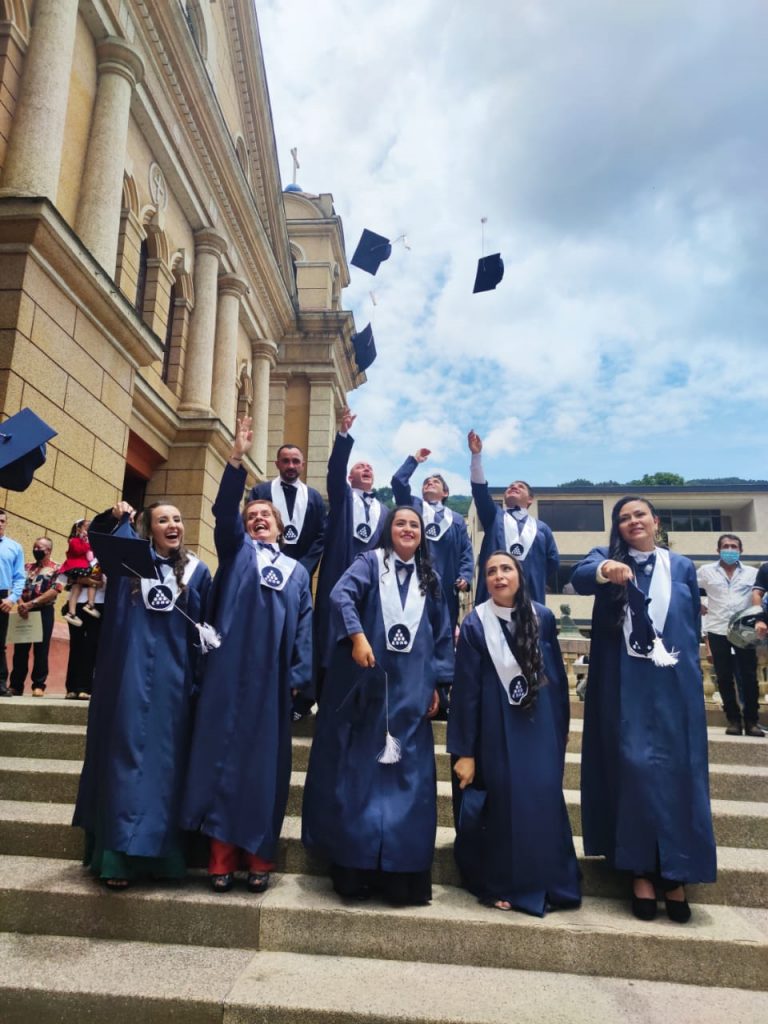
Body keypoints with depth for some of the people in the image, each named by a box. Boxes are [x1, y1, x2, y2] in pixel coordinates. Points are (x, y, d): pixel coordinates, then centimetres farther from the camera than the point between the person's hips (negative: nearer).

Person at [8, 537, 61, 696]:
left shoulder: (56, 569, 0)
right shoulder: (27, 567, 16)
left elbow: (55, 591, -12)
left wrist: (32, 603, -18)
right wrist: (20, 604, -12)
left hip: (44, 612, -4)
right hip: (24, 612, 5)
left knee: (41, 650, -2)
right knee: (20, 650, 6)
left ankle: (38, 685, 4)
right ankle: (16, 685, 14)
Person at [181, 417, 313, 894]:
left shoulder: (297, 571, 19)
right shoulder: (236, 550, 15)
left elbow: (304, 626, 12)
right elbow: (225, 509, -3)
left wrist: (299, 675, -1)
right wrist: (237, 457, -15)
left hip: (272, 676, 1)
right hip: (231, 670, -1)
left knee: (265, 761, 3)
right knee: (224, 753, -3)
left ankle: (259, 856, 11)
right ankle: (223, 854, 6)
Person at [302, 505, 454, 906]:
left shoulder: (428, 580, 14)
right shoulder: (370, 562, 3)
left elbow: (442, 634, 16)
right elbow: (341, 595, -16)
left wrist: (436, 683, 10)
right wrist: (357, 636, -30)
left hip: (410, 691, 4)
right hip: (365, 687, -3)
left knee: (409, 779, 3)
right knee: (358, 774, 1)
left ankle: (403, 875, 12)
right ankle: (354, 871, 13)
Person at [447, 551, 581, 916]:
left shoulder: (543, 618, -2)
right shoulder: (474, 625, -10)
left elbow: (558, 674, 9)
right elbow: (465, 690, -9)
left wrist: (563, 725, 13)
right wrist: (463, 750, -9)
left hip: (540, 726, 3)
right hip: (496, 728, -2)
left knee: (544, 801, 5)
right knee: (501, 803, 4)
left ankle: (548, 882, 24)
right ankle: (499, 884, 23)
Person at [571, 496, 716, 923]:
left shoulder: (682, 566, 11)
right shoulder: (606, 557, 4)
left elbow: (694, 627, 15)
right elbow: (580, 577, -20)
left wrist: (692, 677, 12)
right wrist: (606, 569, -42)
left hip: (675, 685, 2)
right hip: (625, 686, -2)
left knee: (676, 770, 4)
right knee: (634, 768, -2)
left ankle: (675, 873, 15)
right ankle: (641, 868, 11)